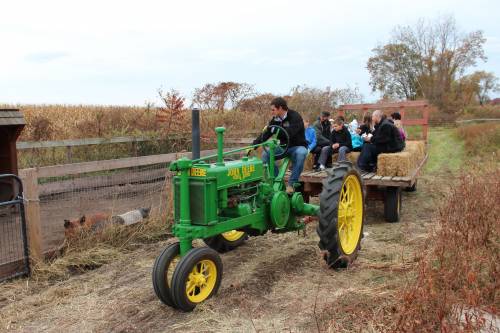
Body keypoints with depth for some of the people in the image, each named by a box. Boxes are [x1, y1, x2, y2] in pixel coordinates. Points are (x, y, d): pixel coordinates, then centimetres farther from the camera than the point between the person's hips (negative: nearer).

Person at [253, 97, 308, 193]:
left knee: (301, 153, -39)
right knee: (265, 154, -16)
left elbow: (290, 133, -32)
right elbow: (265, 135, 1)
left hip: (297, 147, -5)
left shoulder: (295, 117, -17)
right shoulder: (275, 120, 2)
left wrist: (273, 129, -25)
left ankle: (292, 183, -27)